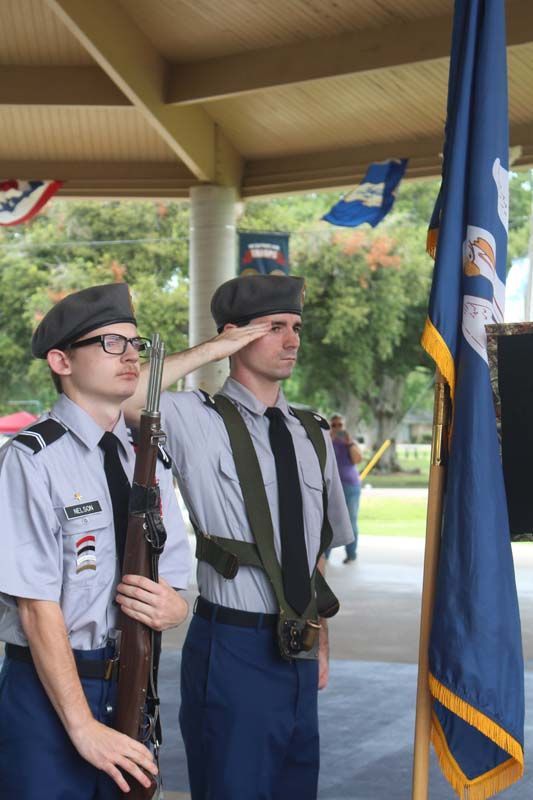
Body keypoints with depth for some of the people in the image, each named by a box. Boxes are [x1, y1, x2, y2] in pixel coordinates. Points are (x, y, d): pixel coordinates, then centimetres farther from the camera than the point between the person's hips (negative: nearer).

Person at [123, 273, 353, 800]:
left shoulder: (313, 435, 10)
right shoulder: (199, 421, -8)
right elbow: (121, 397, -28)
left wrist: (320, 638, 16)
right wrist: (211, 351, -18)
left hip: (298, 653, 6)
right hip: (232, 650, -6)